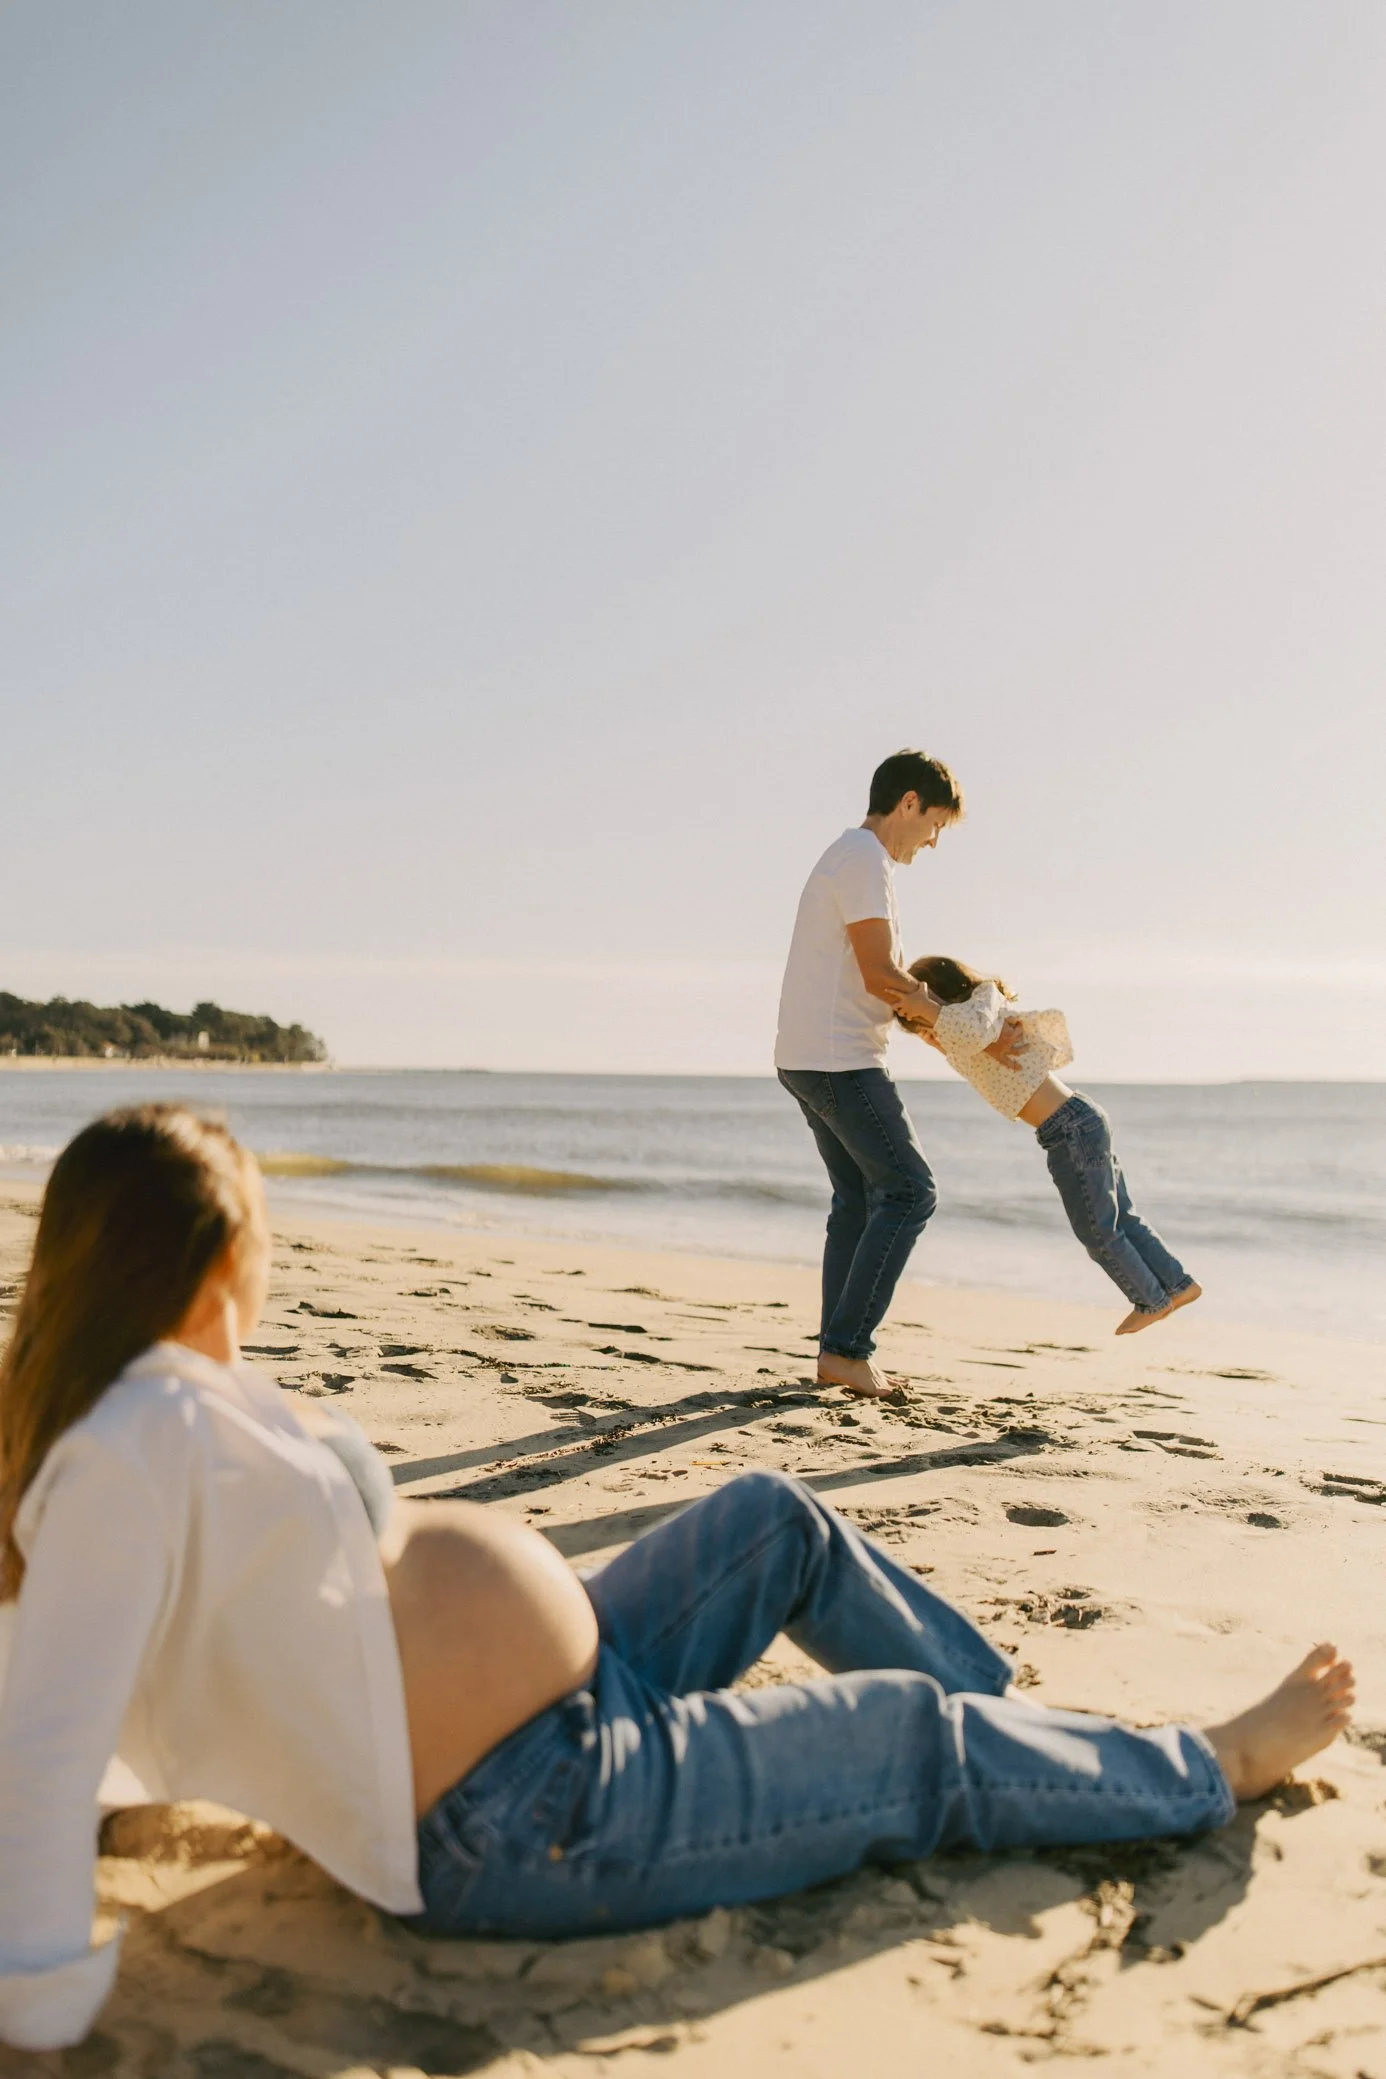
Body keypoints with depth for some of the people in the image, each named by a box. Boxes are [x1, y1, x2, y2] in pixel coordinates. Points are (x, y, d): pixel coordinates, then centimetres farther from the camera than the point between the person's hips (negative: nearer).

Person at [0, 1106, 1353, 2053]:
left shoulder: (136, 1410, 1)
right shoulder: (139, 1444, -28)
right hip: (533, 1826, -10)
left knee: (776, 1519, 16)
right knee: (924, 1744, 4)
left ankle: (1006, 1698, 33)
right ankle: (1213, 1769, 28)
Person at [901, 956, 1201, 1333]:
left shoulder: (984, 1000, -15)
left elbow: (972, 1031, -38)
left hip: (1073, 1131, -10)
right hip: (1080, 1120, 10)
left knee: (1096, 1230, 8)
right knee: (1118, 1217, 22)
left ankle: (1151, 1301, 25)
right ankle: (1178, 1284, 33)